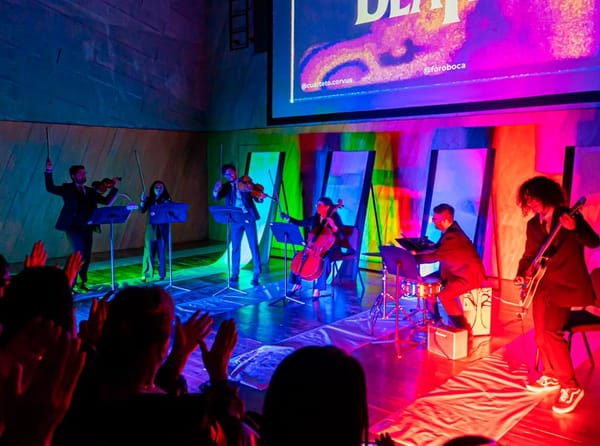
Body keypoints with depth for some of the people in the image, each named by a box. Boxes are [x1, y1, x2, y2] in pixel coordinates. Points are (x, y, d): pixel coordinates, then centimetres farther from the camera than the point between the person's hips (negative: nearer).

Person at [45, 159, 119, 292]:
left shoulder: (91, 191, 14)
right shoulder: (67, 189, 4)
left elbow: (107, 201, 11)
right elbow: (51, 188, -3)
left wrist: (114, 187, 3)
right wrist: (49, 171, -13)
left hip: (87, 228, 5)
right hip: (73, 227, -5)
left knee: (87, 256, 8)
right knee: (79, 254, -15)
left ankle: (82, 283, 21)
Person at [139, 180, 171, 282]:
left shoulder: (167, 200, 5)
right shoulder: (149, 200, 6)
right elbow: (142, 211, -6)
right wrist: (142, 201, -20)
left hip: (162, 229, 0)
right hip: (151, 229, 0)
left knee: (161, 252, 3)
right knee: (148, 251, -1)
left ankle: (161, 274, 12)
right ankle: (146, 274, 4)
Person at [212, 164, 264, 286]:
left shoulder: (246, 181, 3)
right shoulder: (226, 186, 8)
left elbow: (256, 198, -2)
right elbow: (216, 198, -9)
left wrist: (260, 197, -25)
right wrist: (216, 189, -31)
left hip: (249, 218, -2)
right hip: (236, 220, 2)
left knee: (254, 247, -3)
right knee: (235, 247, 7)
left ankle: (256, 275, 3)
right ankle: (235, 274, 19)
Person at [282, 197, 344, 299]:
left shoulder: (335, 218, -11)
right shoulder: (315, 218, 5)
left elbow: (341, 237, -18)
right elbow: (301, 223, 8)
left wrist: (333, 226, -32)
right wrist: (288, 218, -5)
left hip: (331, 249, -6)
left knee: (325, 260, -36)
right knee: (298, 255, -10)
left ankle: (317, 289, -24)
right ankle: (297, 283, 4)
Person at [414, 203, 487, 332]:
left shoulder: (453, 236, -29)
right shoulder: (449, 229, 0)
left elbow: (435, 256, -34)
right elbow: (436, 248, 11)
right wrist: (417, 253, -3)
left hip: (469, 275, -10)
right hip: (455, 271, 10)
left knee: (444, 295, -27)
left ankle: (464, 330, -10)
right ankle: (436, 320, 20)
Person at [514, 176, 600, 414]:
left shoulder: (568, 216, -8)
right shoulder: (533, 224, 9)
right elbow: (529, 255, 16)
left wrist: (574, 229, -36)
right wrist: (522, 275, -1)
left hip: (566, 284, -6)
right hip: (542, 284, 7)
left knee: (550, 333, -16)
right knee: (541, 335, 10)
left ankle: (571, 387, -3)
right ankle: (551, 376, 31)